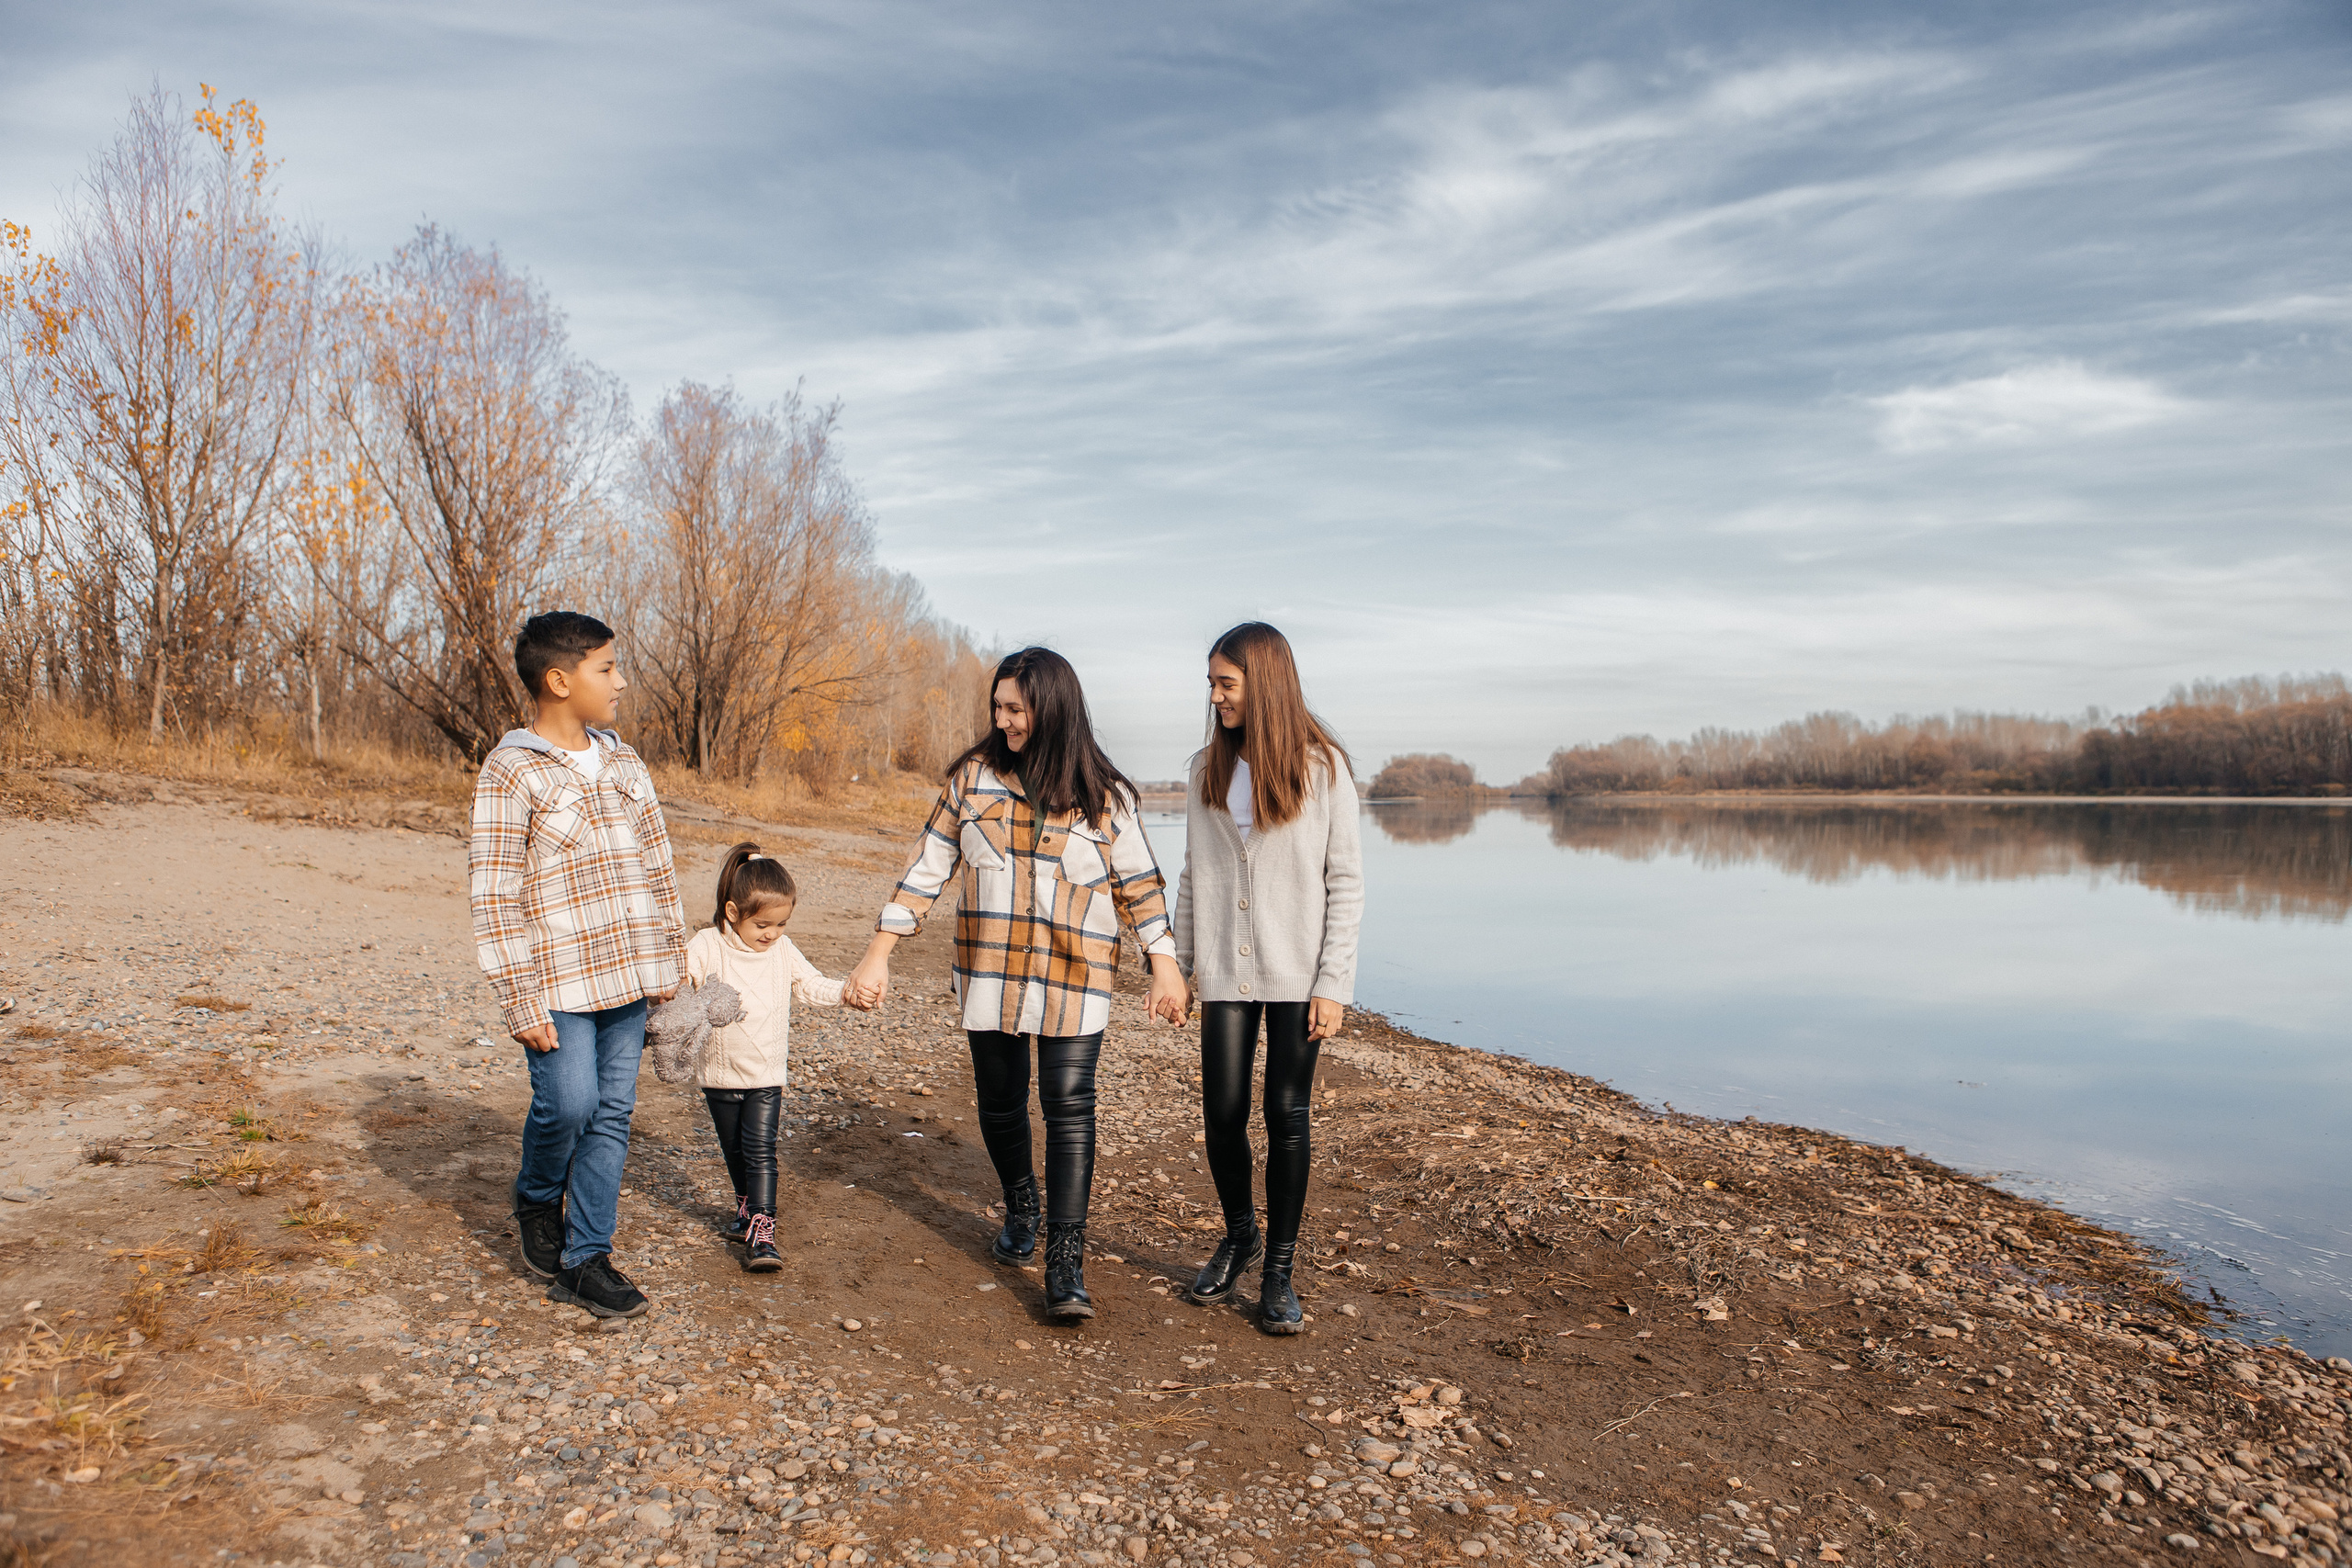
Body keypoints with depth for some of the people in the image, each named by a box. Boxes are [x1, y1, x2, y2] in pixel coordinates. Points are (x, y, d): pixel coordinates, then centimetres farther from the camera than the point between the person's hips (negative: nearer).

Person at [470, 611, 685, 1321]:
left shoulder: (624, 765, 11)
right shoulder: (510, 773, -8)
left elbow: (657, 865, 16)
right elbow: (494, 896, -11)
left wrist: (671, 955, 13)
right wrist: (521, 1001, -14)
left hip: (626, 975, 6)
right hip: (557, 979, -5)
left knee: (612, 1114, 6)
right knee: (568, 1104, -9)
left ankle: (584, 1258, 17)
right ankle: (536, 1203, 24)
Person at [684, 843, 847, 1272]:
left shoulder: (782, 950, -2)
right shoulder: (706, 947, -10)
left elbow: (813, 987, 2)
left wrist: (848, 992, -15)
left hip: (767, 1077, 0)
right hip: (719, 1075, 1)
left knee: (760, 1151, -8)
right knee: (734, 1151, 16)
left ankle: (761, 1233, -8)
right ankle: (748, 1207, 38)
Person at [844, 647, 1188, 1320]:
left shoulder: (1101, 794, -3)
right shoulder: (973, 777, 1)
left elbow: (1139, 883, 3)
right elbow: (928, 867, 4)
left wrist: (1164, 964, -2)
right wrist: (879, 954, 0)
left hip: (1074, 976, -2)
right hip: (988, 970, 3)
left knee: (1069, 1107, -9)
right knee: (1000, 1103, 13)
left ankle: (1065, 1263, -2)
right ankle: (1020, 1209, 40)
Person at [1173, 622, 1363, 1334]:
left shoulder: (1323, 767, -5)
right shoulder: (1206, 769, 6)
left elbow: (1346, 882, -4)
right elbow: (1193, 873, 12)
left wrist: (1334, 984, -9)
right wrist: (1181, 960, 7)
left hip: (1297, 973, -3)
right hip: (1227, 970, 3)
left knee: (1287, 1117, 0)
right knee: (1223, 1115, 3)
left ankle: (1278, 1271, 14)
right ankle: (1239, 1236, 29)